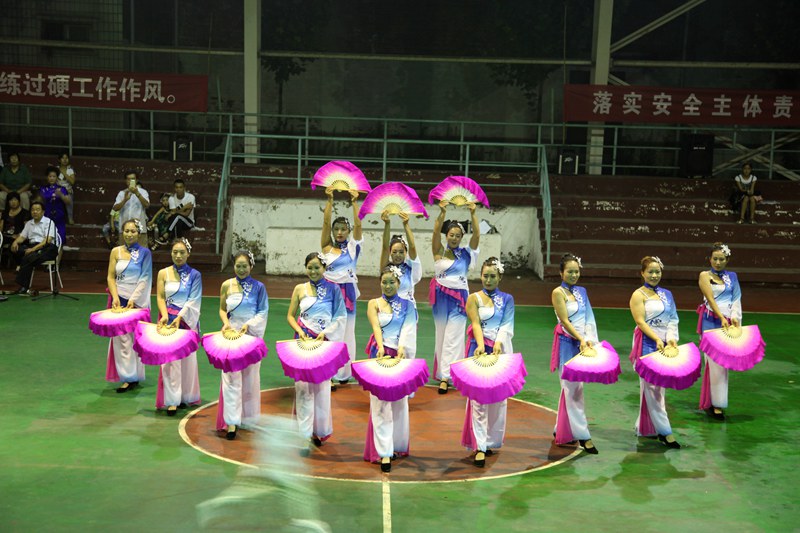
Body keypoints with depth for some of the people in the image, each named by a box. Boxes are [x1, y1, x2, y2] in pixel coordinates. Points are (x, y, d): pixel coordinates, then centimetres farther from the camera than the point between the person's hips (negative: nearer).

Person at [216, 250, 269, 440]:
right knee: (231, 377, -4)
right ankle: (232, 422, -2)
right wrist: (226, 322, -10)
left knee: (250, 377, 9)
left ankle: (249, 417, 24)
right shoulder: (227, 285, 3)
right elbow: (222, 309, 9)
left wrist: (249, 324, -16)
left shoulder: (258, 287, -1)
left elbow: (263, 312, -2)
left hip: (252, 335, 0)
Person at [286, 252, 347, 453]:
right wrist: (299, 331, -10)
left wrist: (326, 333, -12)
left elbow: (341, 317, 0)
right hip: (303, 341, 1)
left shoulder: (333, 289, 2)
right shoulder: (300, 289, 6)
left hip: (324, 342, -1)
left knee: (321, 386, 5)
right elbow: (290, 316, 8)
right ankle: (304, 434, -1)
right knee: (303, 386, -4)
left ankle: (319, 431, 20)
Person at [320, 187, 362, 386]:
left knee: (346, 332, 6)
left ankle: (343, 372, 12)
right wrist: (329, 200, -9)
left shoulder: (353, 247, 4)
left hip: (347, 292, 0)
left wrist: (354, 202, -11)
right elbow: (325, 222, -4)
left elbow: (358, 224, -7)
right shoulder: (327, 247, 4)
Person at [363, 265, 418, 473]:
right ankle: (384, 452, -7)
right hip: (380, 355, -2)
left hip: (400, 355, 2)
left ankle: (398, 445, 25)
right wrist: (381, 347, -27)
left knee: (400, 402, 10)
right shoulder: (374, 304, 6)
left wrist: (402, 347, -24)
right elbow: (376, 327, -9)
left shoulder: (407, 306, 9)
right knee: (380, 403, -6)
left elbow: (408, 329, -6)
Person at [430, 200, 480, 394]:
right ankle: (443, 370, 21)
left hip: (459, 298, 0)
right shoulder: (439, 252, 0)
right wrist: (442, 213, -24)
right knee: (442, 336, 10)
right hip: (441, 297, 1)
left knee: (453, 338, -6)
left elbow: (477, 235, -8)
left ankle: (445, 377, -8)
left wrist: (473, 214, -18)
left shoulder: (465, 253, 3)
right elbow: (435, 232, -14)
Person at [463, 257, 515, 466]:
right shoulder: (474, 298, 4)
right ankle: (479, 446, -7)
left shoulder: (507, 299, 10)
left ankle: (491, 441, 20)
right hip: (480, 350, -3)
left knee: (499, 397, 6)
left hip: (501, 350, 3)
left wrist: (498, 343, -20)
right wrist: (481, 345, -25)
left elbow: (507, 325, -2)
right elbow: (476, 324, -8)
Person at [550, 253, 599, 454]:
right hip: (568, 343, -7)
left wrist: (589, 339, -7)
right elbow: (564, 321, -13)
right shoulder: (558, 292, -7)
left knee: (571, 387, 12)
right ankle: (582, 435, -4)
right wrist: (581, 339, -19)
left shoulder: (581, 292, 12)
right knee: (573, 389, -5)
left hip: (582, 344, 7)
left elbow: (589, 318, 7)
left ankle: (561, 430, 23)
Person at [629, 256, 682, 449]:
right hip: (647, 344, -7)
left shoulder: (666, 294, 13)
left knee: (658, 385, 11)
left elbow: (673, 319, 9)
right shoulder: (638, 295, -5)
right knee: (652, 386, -6)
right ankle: (664, 431, -4)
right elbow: (640, 321, -13)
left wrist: (671, 338, -9)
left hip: (665, 345, 7)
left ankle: (645, 427, 22)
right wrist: (657, 340, -23)